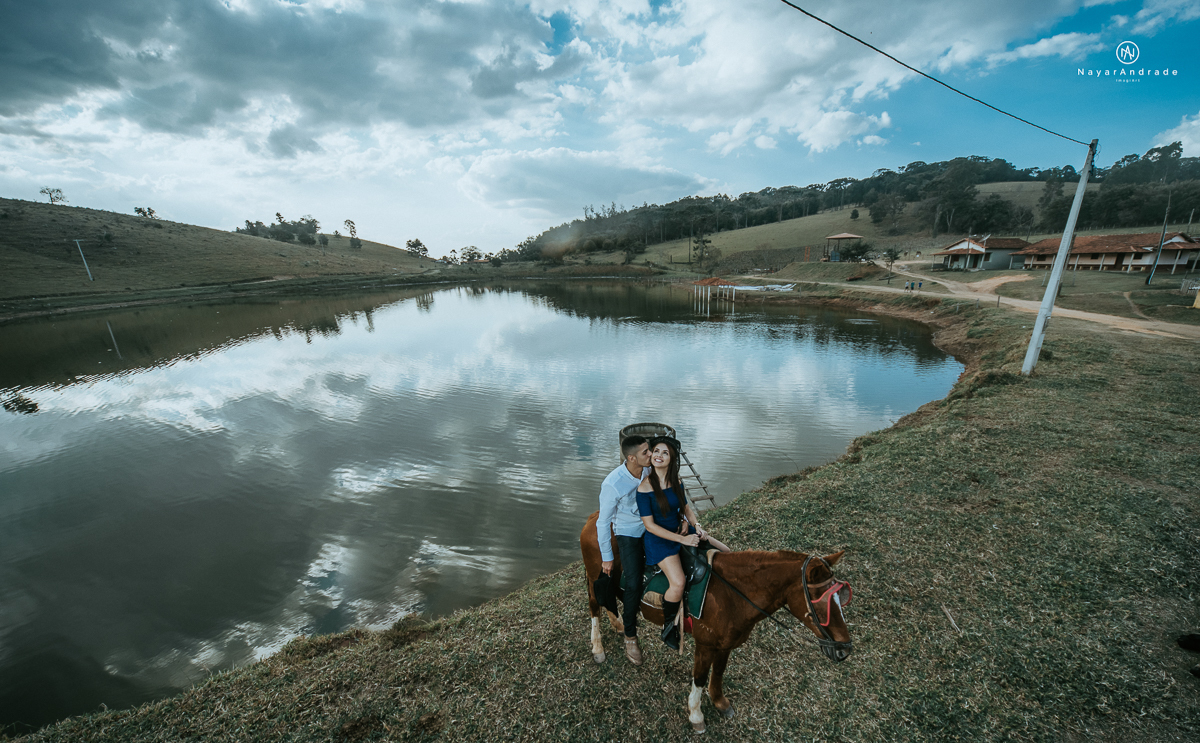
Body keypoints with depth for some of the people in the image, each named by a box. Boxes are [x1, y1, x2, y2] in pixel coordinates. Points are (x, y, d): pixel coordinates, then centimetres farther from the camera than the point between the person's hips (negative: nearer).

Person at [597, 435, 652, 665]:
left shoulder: (650, 469, -16)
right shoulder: (612, 484, -30)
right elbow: (603, 522, -17)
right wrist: (607, 557, -9)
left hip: (651, 526, 5)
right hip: (629, 533, -5)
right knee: (633, 585, -6)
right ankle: (630, 637, 20)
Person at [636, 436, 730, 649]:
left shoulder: (676, 481, -2)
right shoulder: (645, 488, -20)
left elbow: (686, 507, 11)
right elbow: (650, 525, -19)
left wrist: (696, 525, -9)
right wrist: (682, 540, -21)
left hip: (681, 531, 7)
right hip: (659, 539, -7)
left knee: (725, 554, 6)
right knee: (678, 583, -26)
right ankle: (669, 627, 2)